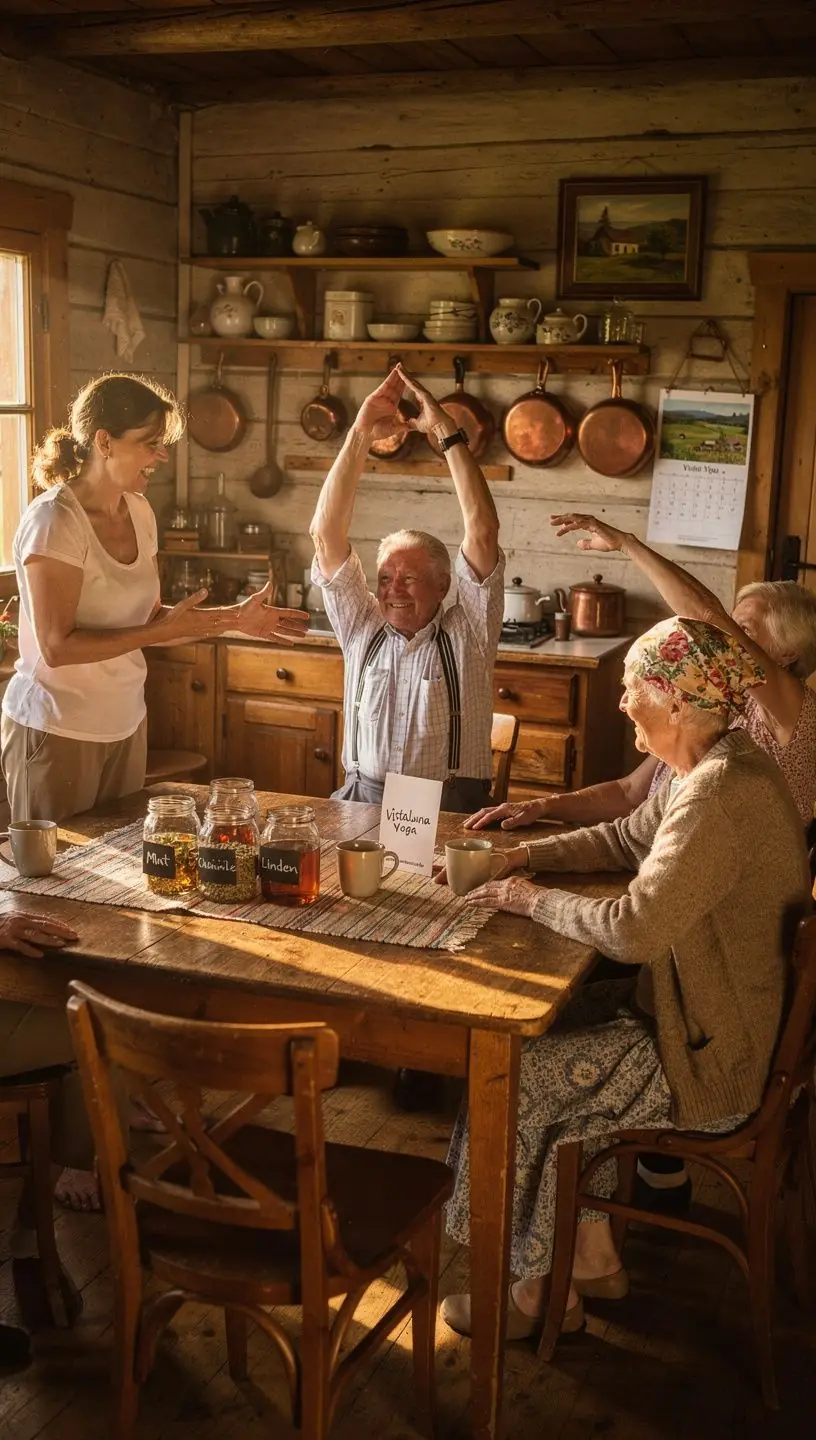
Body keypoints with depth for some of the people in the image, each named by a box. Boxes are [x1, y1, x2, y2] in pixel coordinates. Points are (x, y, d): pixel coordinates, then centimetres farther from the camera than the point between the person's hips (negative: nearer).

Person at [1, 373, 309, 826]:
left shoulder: (139, 511, 5)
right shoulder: (53, 521, -18)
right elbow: (57, 647, -21)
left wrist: (235, 617, 0)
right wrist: (163, 631, -22)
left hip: (125, 722, 7)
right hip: (57, 732, -7)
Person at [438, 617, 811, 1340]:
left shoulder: (722, 796, -30)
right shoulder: (712, 765, 3)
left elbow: (634, 928, -34)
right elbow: (626, 838, 17)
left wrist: (535, 900, -17)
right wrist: (522, 857, 5)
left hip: (710, 1056, -10)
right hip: (696, 1009, 10)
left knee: (511, 1081, -4)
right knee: (544, 1033, 15)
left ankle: (541, 1292, 17)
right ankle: (595, 1258, 25)